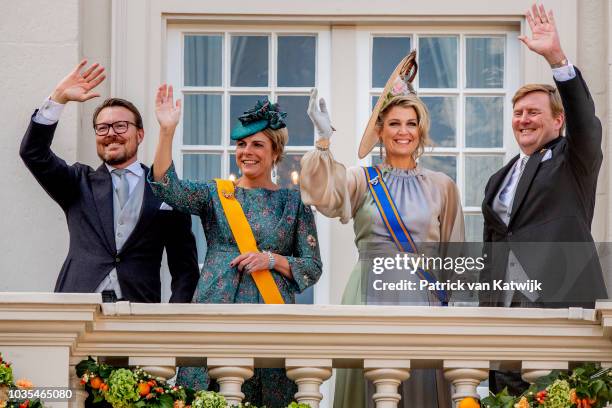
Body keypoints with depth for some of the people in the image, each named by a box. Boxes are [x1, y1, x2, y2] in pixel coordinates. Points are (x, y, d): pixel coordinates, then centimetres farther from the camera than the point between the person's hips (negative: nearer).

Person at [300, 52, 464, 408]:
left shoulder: (441, 186, 9)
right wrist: (325, 139, -26)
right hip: (371, 295, -1)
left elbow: (452, 253, 14)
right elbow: (323, 193, -15)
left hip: (423, 298, 1)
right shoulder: (362, 180, 5)